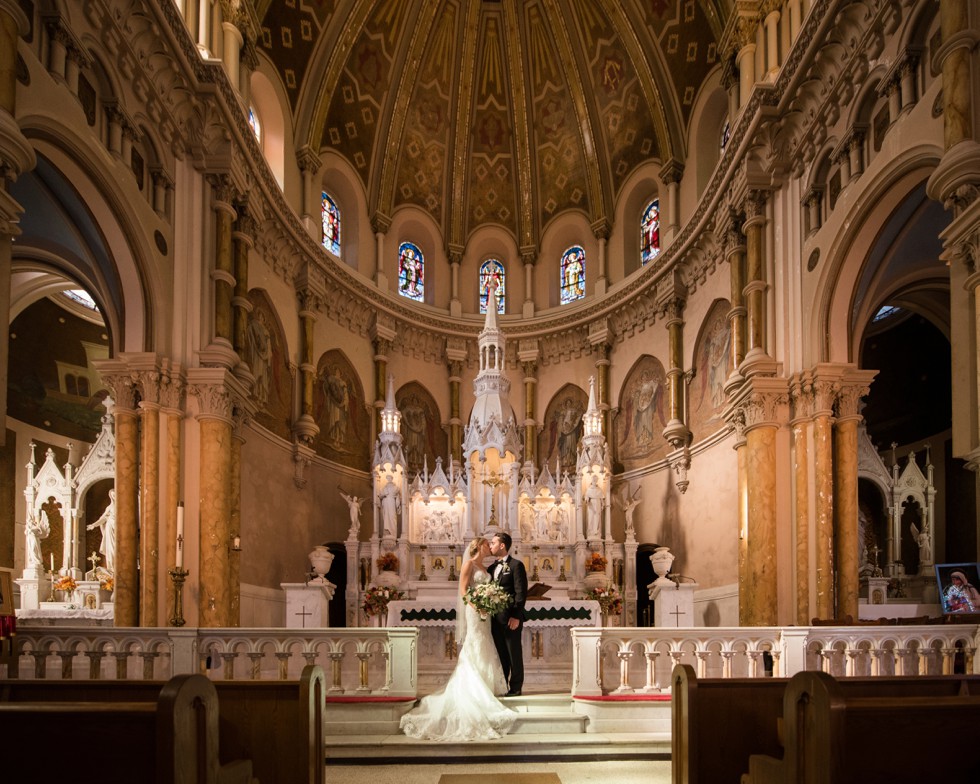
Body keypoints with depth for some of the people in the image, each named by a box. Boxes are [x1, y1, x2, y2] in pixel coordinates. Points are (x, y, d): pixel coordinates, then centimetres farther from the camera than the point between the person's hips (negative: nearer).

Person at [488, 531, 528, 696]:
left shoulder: (516, 565, -7)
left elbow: (521, 592, -12)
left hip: (511, 618, -7)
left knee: (514, 652, 1)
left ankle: (515, 687, 9)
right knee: (500, 653, 11)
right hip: (496, 618, 7)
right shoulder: (492, 568, 16)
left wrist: (516, 616, -17)